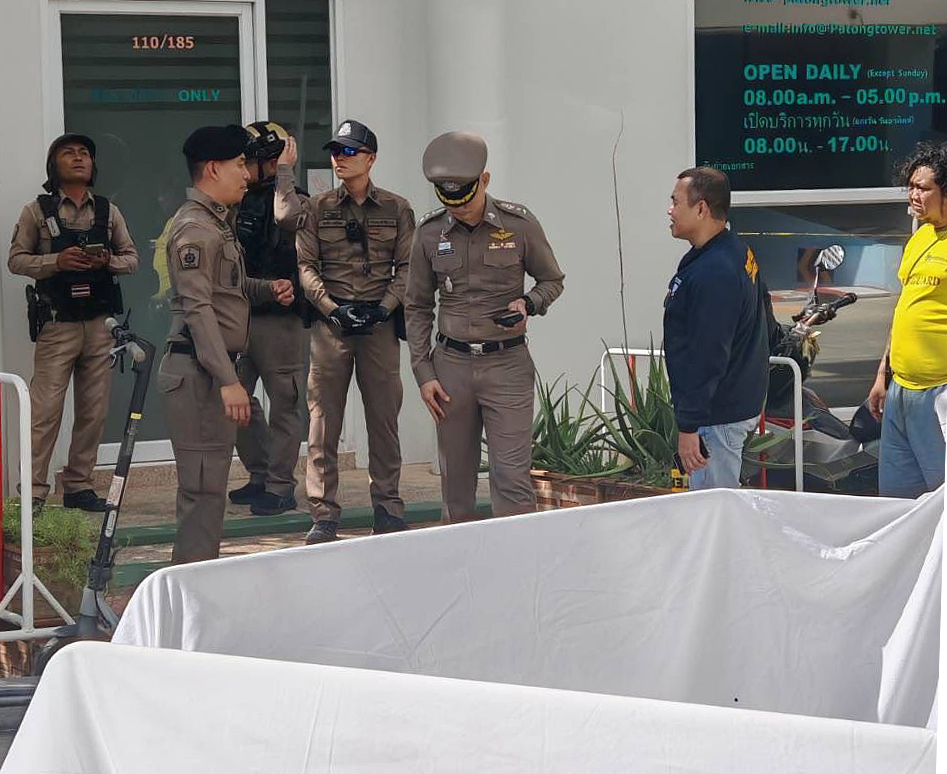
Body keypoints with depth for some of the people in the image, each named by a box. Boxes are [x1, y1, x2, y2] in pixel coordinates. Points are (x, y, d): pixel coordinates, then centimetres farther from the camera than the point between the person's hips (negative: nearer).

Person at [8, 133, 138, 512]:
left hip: (99, 323, 4)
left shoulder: (107, 211, 10)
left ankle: (79, 486, 16)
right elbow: (17, 259, -1)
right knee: (45, 409, -8)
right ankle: (33, 491, -6)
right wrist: (57, 261, -16)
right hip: (57, 324, -4)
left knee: (94, 411, 7)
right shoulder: (37, 211, 1)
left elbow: (131, 259, 12)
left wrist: (109, 261, -10)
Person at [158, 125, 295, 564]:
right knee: (204, 485, -10)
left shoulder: (219, 221, 19)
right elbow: (199, 308, -22)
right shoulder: (195, 228, -14)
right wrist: (227, 380, -27)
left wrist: (268, 289, 9)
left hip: (213, 369, 11)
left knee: (208, 483, 15)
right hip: (197, 371, -11)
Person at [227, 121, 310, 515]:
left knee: (284, 402, -1)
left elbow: (286, 218, -32)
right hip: (240, 314, 8)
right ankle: (261, 474, 22)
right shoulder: (241, 201, 15)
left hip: (279, 316, -8)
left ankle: (280, 486, 3)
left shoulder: (293, 200, -6)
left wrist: (284, 172, -22)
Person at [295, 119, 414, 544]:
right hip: (330, 324, 0)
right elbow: (305, 265, 3)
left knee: (384, 417, 5)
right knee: (323, 418, -2)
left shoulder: (396, 209, 7)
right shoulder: (317, 208, 7)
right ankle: (324, 513, 2)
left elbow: (407, 266, 5)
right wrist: (333, 308, -9)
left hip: (381, 324, 0)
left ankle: (387, 508, 14)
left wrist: (385, 306, -10)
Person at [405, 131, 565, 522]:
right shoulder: (429, 233, 1)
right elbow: (418, 307, 9)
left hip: (508, 363, -2)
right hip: (452, 363, 3)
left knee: (511, 476, -9)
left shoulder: (519, 224, -5)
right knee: (455, 479, 7)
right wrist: (423, 372, 2)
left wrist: (527, 304, -13)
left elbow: (552, 279, 10)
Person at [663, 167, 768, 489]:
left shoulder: (712, 272, -22)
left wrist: (689, 426, -23)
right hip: (741, 402, 11)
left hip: (717, 414, -11)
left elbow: (708, 357, -25)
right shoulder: (737, 252, 11)